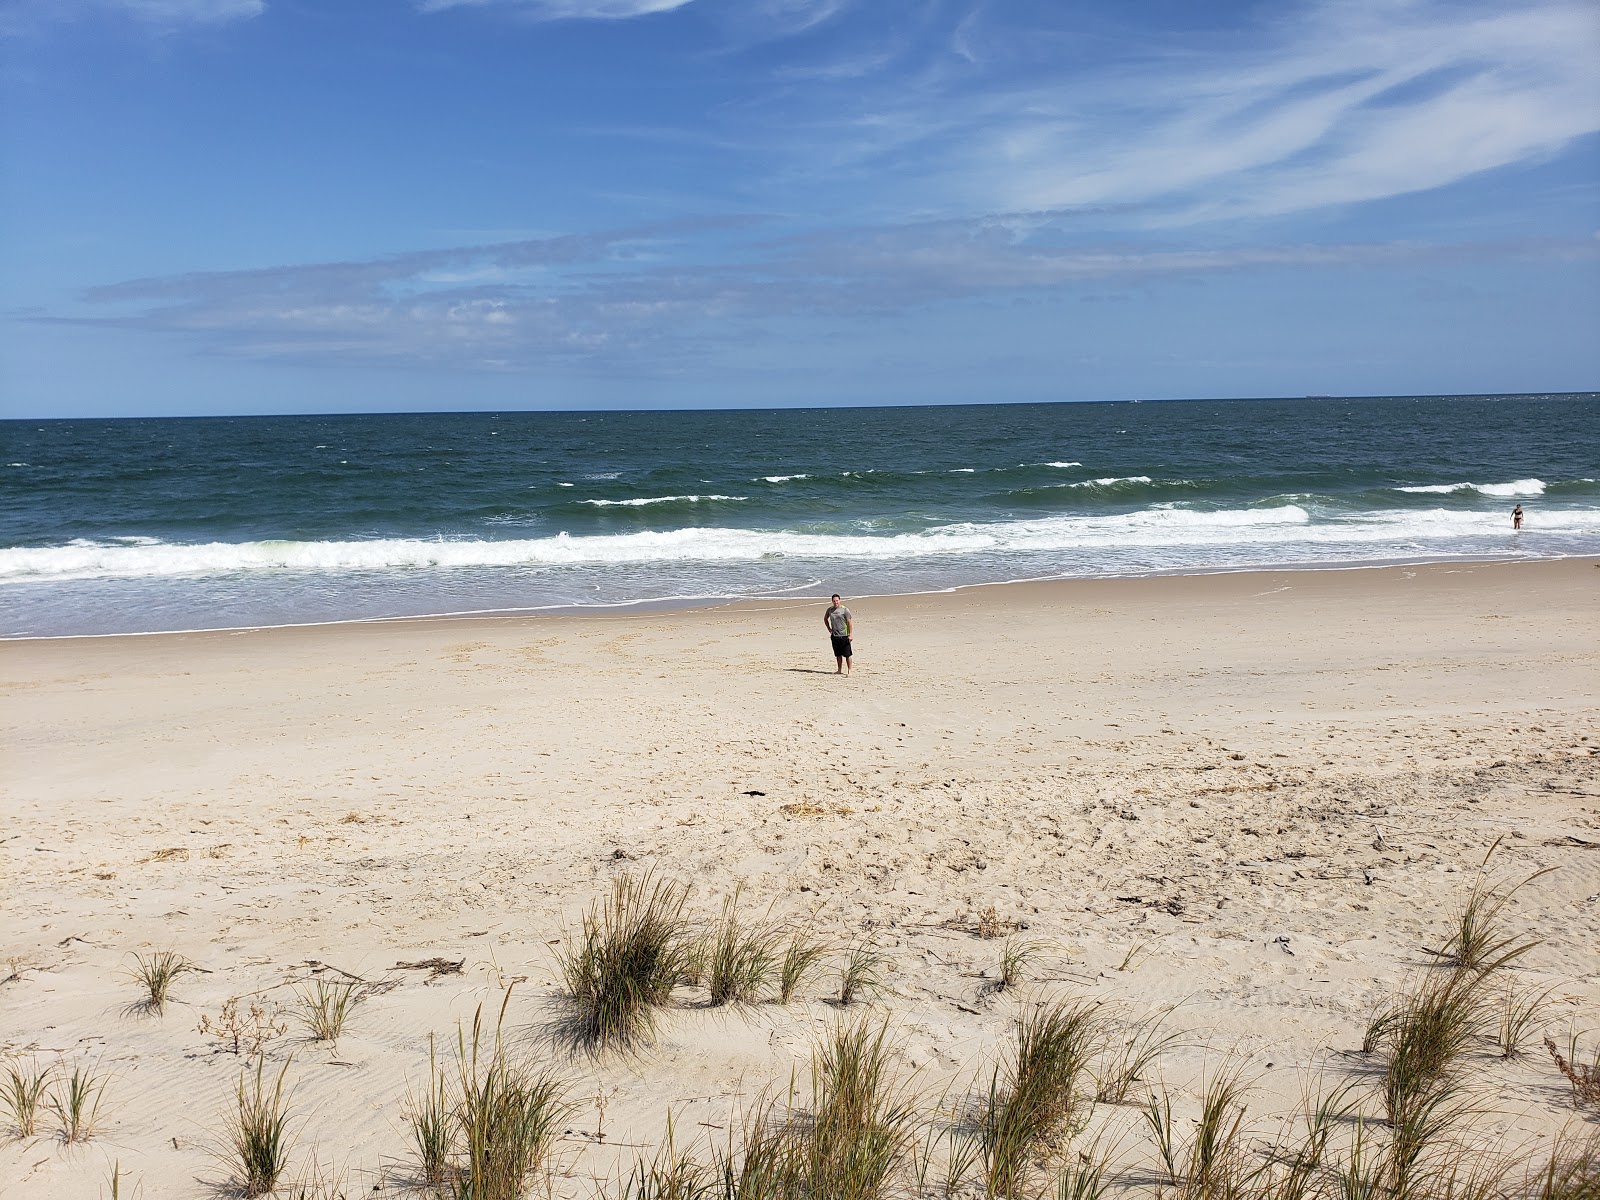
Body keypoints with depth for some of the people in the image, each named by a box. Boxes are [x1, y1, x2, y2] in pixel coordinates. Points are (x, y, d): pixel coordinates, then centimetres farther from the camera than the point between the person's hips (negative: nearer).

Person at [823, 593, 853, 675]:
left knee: (847, 654, -3)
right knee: (838, 654, 12)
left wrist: (850, 635, -14)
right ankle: (839, 670, 20)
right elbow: (825, 619, 26)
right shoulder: (830, 610, 7)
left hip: (844, 635, -5)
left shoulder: (845, 610, -8)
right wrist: (829, 628, 14)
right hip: (834, 635, 5)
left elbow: (850, 622, -9)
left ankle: (849, 670, 1)